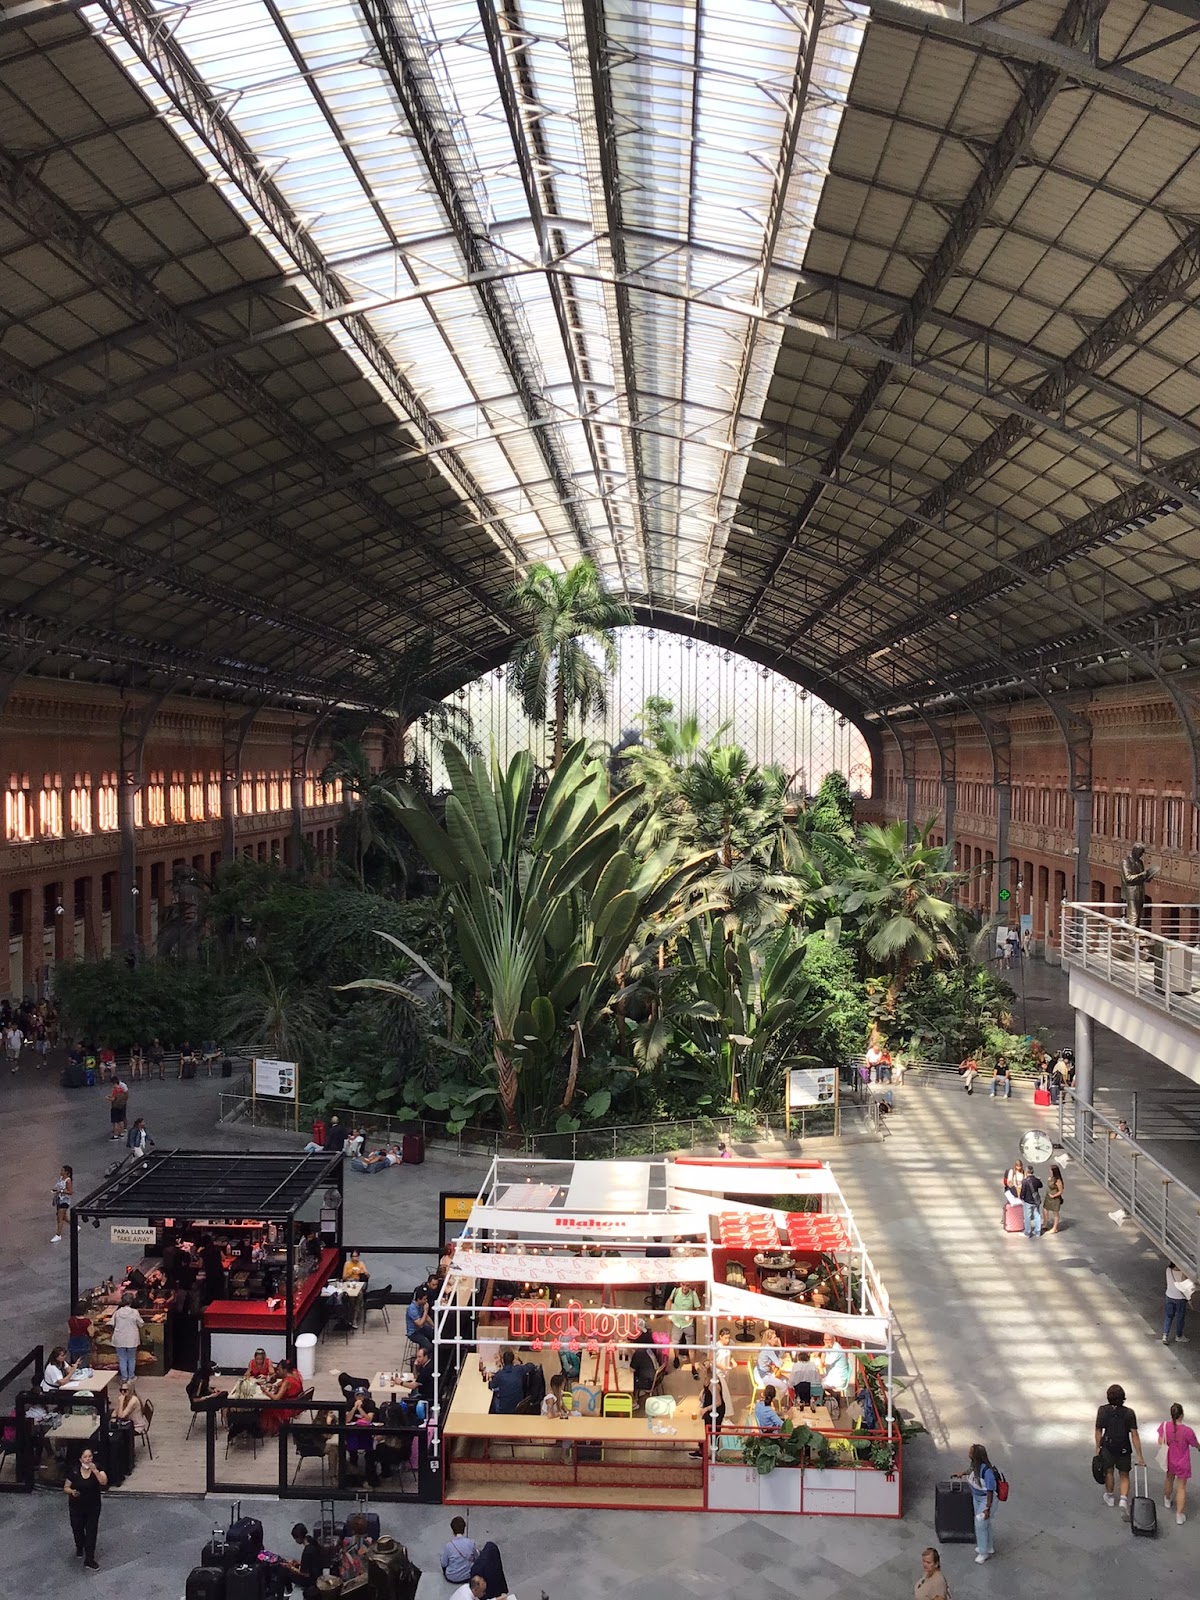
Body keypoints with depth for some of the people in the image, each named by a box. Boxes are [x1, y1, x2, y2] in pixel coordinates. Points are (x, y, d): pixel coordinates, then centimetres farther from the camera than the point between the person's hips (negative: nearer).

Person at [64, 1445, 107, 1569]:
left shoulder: (97, 1468, -13)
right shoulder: (74, 1471, -11)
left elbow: (104, 1482, -27)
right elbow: (65, 1488, -4)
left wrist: (94, 1470, -36)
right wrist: (71, 1491, -25)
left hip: (93, 1507, -1)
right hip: (77, 1507, 1)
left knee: (91, 1532, -3)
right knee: (77, 1529, 17)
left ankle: (89, 1560, 5)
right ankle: (79, 1547, 50)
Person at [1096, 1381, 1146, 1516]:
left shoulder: (1102, 1410, -13)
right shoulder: (1129, 1412, -15)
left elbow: (1098, 1431, -7)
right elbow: (1134, 1435, -14)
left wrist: (1097, 1448, 7)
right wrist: (1140, 1456, -9)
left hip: (1107, 1447, 1)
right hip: (1124, 1449, -1)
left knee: (1109, 1471, 24)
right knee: (1124, 1475, 17)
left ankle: (1109, 1497, 43)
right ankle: (1124, 1499, -5)